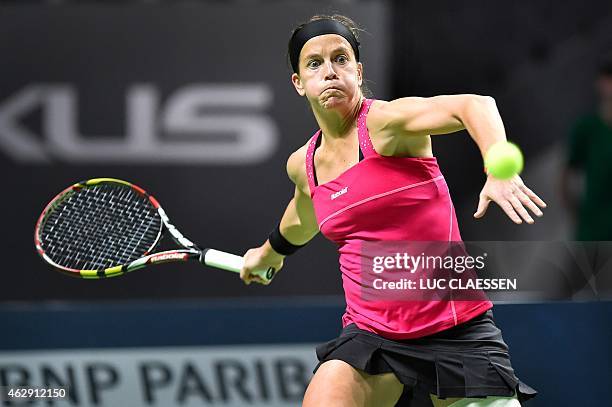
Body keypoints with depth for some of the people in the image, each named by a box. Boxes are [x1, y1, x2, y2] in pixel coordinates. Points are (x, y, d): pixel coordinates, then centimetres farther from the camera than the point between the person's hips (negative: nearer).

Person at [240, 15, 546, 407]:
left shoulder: (384, 122, -11)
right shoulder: (303, 164, 9)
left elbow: (473, 105, -30)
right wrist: (269, 252, 53)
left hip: (455, 330, -4)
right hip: (371, 336, 4)